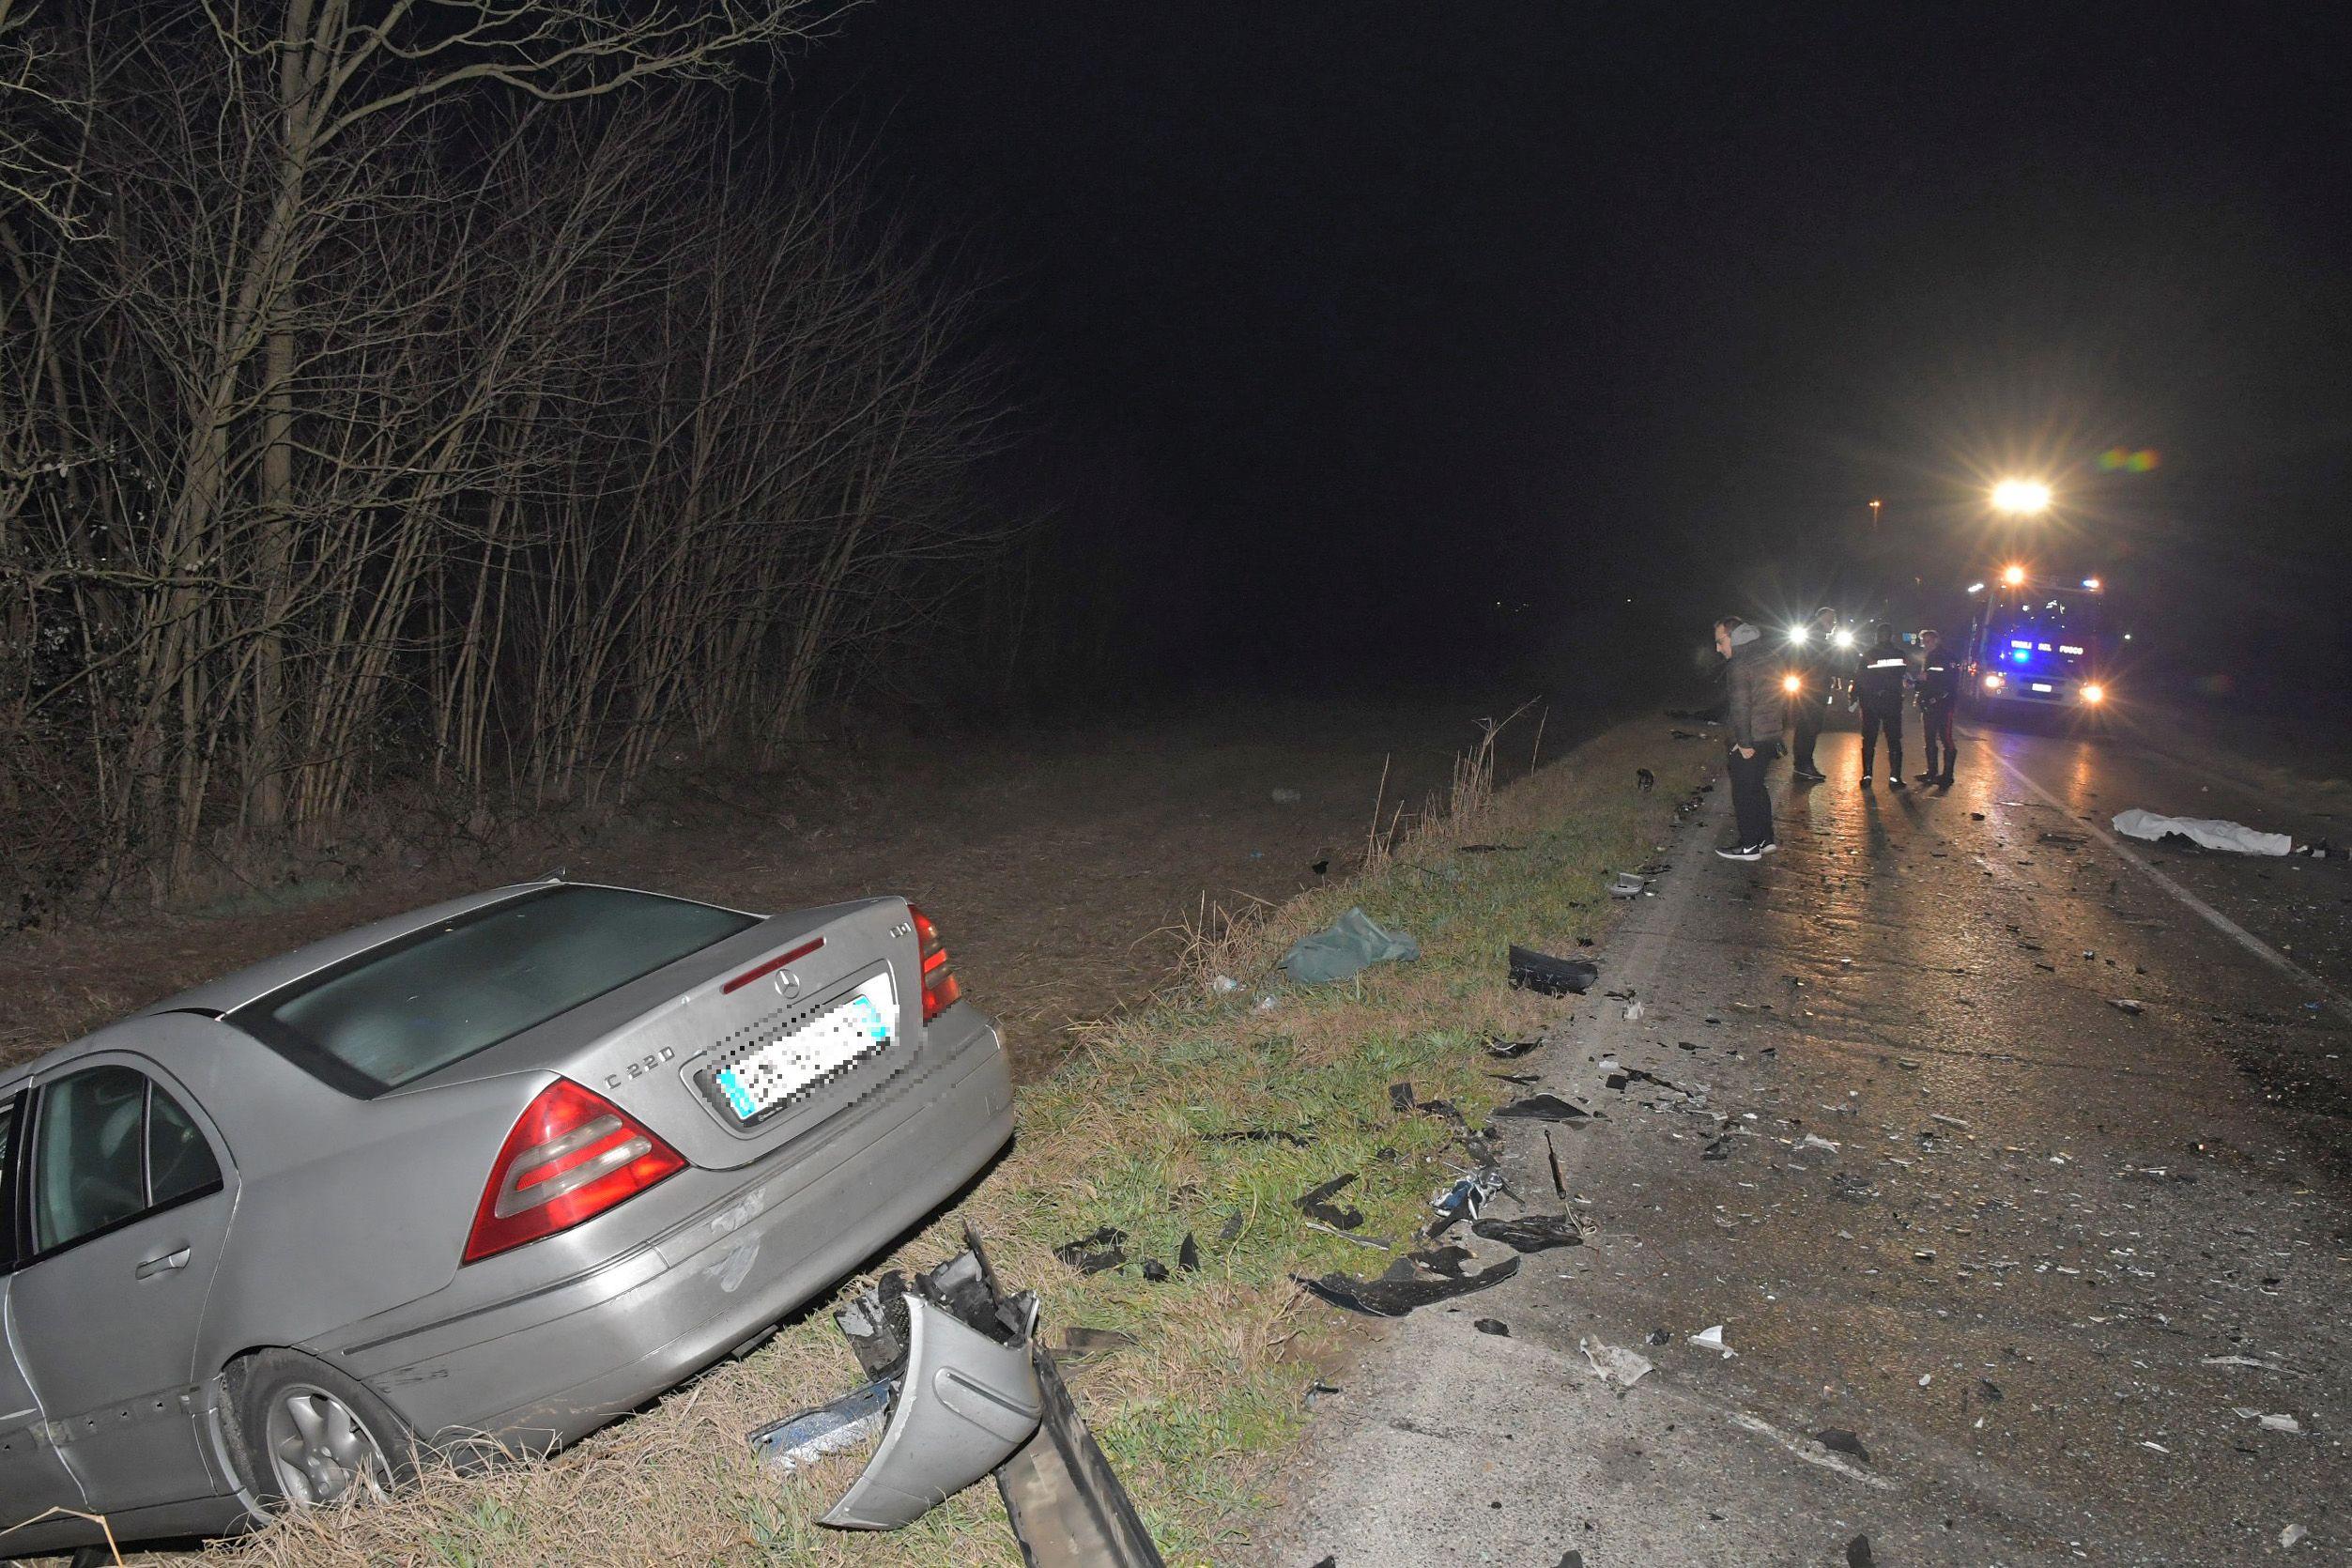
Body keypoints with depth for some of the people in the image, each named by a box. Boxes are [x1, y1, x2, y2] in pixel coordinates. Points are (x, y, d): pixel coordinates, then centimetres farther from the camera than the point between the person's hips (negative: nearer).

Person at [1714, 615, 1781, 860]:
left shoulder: (1739, 666, -16)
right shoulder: (1764, 661, 13)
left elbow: (1740, 707, -21)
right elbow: (1782, 699, 20)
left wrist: (1744, 743, -18)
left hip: (1751, 741, -9)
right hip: (1771, 737, 9)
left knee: (1743, 792, 0)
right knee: (1756, 787, 19)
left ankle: (1749, 846, 4)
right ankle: (1766, 839, 25)